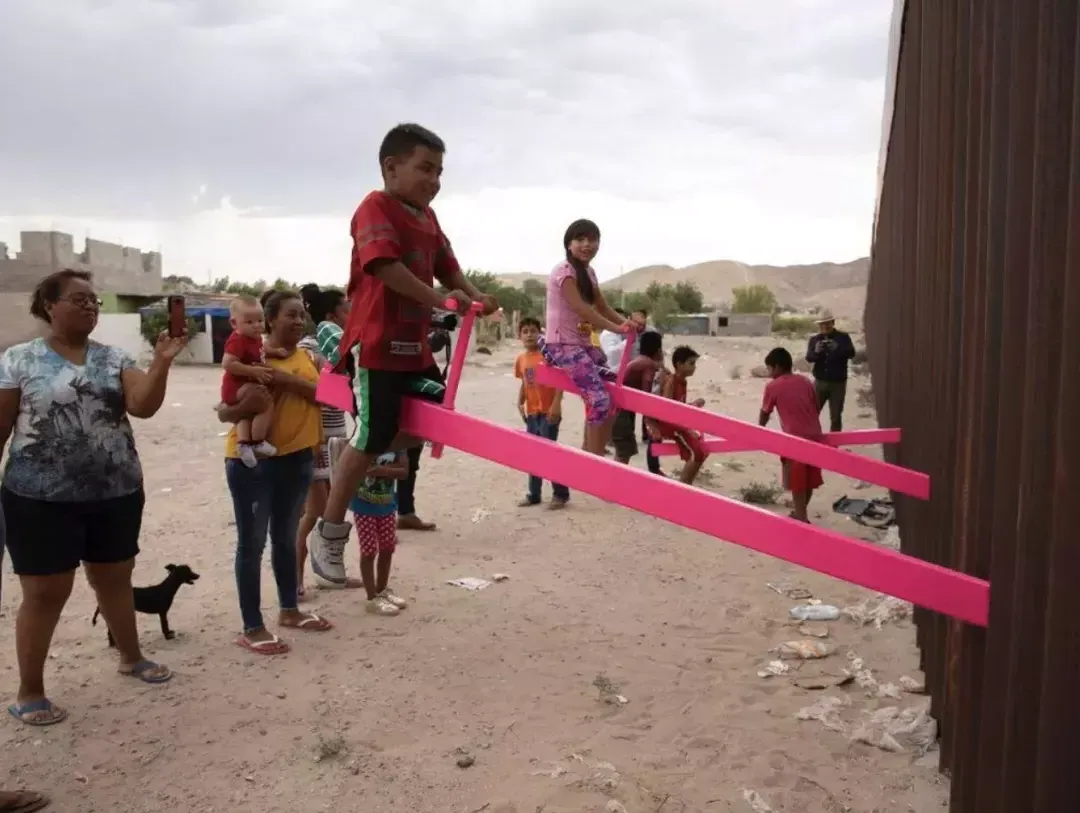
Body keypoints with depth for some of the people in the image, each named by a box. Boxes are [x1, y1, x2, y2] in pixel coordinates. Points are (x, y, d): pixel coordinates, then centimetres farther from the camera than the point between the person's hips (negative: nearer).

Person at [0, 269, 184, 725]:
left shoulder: (114, 359, 4)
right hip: (42, 499, -3)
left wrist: (162, 362, -26)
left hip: (116, 493, 4)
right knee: (45, 591, 3)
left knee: (115, 579, 18)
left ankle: (131, 658, 38)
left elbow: (144, 406, -11)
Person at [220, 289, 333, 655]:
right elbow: (223, 412, -11)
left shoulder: (305, 357, 7)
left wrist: (290, 380, -22)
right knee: (252, 543, 0)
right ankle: (252, 628, 7)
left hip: (297, 458, 6)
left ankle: (289, 610, 33)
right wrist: (245, 404, -32)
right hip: (252, 460, -6)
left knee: (286, 538, 18)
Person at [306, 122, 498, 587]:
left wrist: (473, 296, -5)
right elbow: (386, 266, -26)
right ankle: (329, 533, 7)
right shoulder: (375, 208, -11)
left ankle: (356, 462, 26)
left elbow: (446, 265, 15)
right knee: (371, 437, -7)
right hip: (375, 342, -9)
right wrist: (438, 299, -31)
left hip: (413, 343, 9)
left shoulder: (427, 217, 16)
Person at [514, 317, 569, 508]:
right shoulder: (521, 359, 7)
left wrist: (556, 405, -20)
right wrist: (520, 403, 4)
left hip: (549, 412, -6)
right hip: (532, 413, 6)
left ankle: (561, 493, 4)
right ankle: (533, 494, 21)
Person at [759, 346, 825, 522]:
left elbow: (765, 415, 8)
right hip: (814, 436, 6)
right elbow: (816, 409, 17)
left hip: (795, 439, -6)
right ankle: (800, 513, 35)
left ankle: (801, 520, 6)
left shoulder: (773, 386, -2)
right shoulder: (806, 382, 12)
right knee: (809, 481, 18)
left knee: (797, 483, 4)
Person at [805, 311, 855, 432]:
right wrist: (816, 352, -25)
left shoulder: (843, 337, 1)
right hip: (820, 381, 1)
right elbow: (809, 358, -4)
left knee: (836, 416, 4)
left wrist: (838, 349, -27)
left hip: (838, 382, -1)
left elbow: (851, 353, -10)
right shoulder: (814, 339, 5)